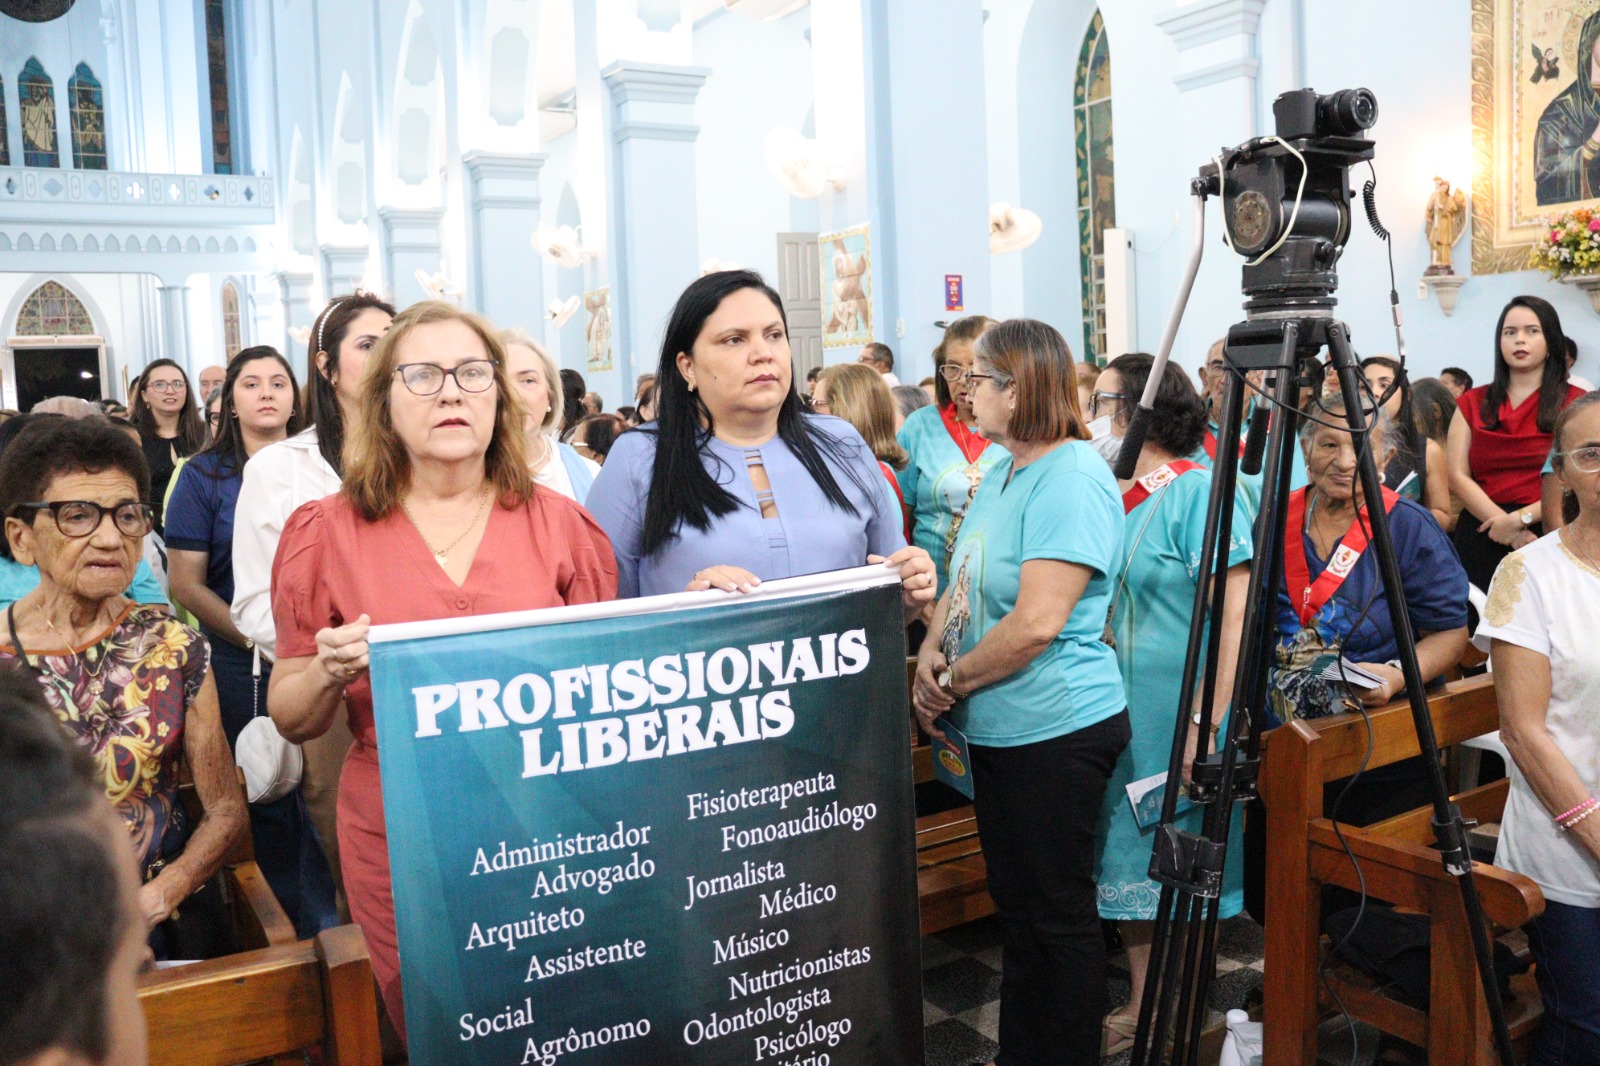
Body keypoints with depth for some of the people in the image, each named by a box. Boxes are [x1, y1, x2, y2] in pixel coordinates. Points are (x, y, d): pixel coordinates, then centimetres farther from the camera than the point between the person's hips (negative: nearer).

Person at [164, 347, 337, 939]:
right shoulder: (205, 475, 2)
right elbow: (187, 584, -2)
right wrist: (260, 639, -14)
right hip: (244, 666, -1)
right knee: (269, 800, 6)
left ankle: (341, 924, 22)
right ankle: (310, 928, 22)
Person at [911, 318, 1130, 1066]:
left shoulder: (1073, 478, -20)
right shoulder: (1003, 468, 9)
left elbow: (1037, 623, -27)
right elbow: (966, 580, 15)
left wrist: (952, 680, -15)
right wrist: (930, 654, -3)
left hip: (1055, 729, -9)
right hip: (998, 727, 10)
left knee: (1058, 913, 7)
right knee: (1016, 904, 21)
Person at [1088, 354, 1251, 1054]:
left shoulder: (1199, 491, -14)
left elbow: (1234, 616, -20)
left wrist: (1206, 727, -25)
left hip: (1180, 722, -8)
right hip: (1117, 719, 8)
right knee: (1129, 865, 16)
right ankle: (1141, 1008, 33)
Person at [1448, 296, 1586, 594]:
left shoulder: (1576, 403, 3)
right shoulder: (1472, 403, 10)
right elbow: (1458, 475, 0)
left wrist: (1521, 518, -18)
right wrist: (1505, 525, -12)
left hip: (1548, 536, -2)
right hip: (1482, 534, 2)